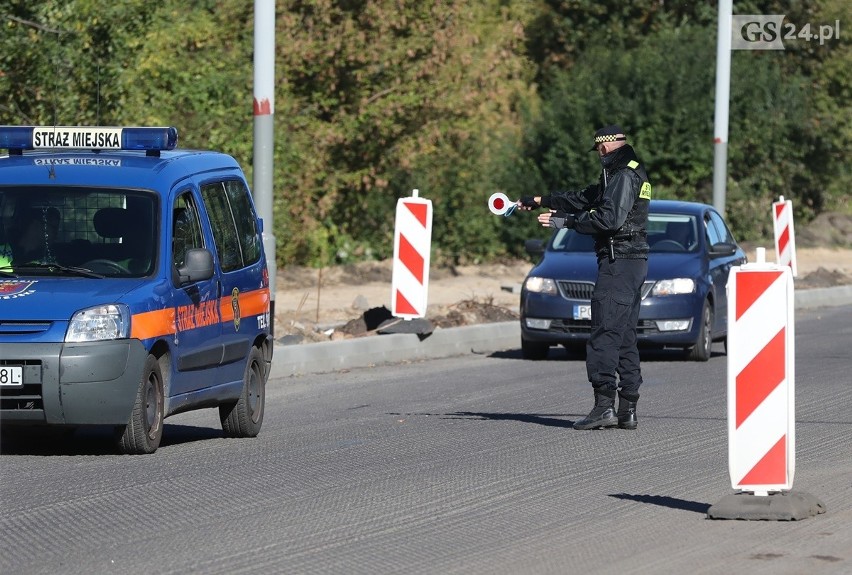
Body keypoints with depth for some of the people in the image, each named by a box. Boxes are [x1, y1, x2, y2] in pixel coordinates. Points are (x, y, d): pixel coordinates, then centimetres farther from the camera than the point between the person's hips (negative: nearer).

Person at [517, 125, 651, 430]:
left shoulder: (623, 176, -11)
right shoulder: (632, 173, 22)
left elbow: (609, 218, -22)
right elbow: (585, 198, 29)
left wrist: (565, 221, -16)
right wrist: (540, 201, 32)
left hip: (618, 261, -11)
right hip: (635, 260, 11)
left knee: (605, 334, -14)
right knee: (625, 338, 10)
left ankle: (604, 405, -20)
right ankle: (628, 410, 8)